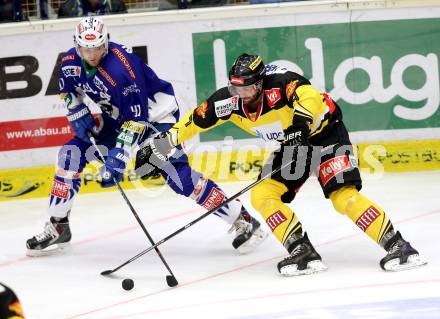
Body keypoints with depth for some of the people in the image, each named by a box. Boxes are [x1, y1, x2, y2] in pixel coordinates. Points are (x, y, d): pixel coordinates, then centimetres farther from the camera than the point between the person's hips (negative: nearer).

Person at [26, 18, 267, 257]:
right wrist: (77, 112, -7)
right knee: (71, 154, -6)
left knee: (177, 174, -21)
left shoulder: (121, 66, -33)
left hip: (154, 113, -7)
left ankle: (243, 220, -15)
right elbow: (67, 91, 11)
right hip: (116, 115, 7)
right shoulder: (70, 61, -12)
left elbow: (136, 118, -32)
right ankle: (57, 228, 6)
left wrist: (119, 155, -36)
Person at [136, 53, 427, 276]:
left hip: (324, 131, -8)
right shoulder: (231, 100, -11)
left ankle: (396, 245, -18)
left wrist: (301, 122, -62)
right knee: (262, 195, -9)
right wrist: (166, 141, -2)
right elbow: (198, 118, 1)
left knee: (344, 196, -23)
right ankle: (303, 253, -11)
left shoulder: (279, 82, -31)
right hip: (292, 144, 8)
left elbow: (309, 95, -49)